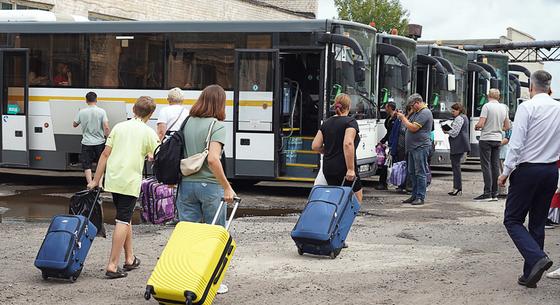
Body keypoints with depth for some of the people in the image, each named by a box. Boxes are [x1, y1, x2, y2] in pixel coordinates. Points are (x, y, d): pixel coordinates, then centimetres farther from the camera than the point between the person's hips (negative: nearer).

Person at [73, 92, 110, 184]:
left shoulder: (81, 112, -3)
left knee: (87, 166, 5)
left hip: (86, 143, 0)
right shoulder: (101, 111, -7)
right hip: (99, 142, 0)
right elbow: (106, 127, -13)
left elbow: (74, 125, 10)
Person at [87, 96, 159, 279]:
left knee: (125, 218, 18)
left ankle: (129, 259, 27)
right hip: (131, 182, -5)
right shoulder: (148, 132, -2)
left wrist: (96, 180, 11)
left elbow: (105, 154, 7)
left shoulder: (119, 127, 9)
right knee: (123, 221, -4)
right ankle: (112, 266, -10)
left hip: (113, 180, 5)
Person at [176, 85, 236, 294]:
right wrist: (227, 187, -17)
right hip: (209, 185, -5)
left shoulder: (187, 123, 6)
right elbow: (213, 159, -22)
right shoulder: (217, 125, -10)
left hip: (186, 184, 5)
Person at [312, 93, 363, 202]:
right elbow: (348, 144, -22)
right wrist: (351, 169, -22)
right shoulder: (351, 122, -7)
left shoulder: (326, 123, 11)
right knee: (357, 197, 5)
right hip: (343, 168, -6)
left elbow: (315, 146, 8)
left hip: (328, 169, 6)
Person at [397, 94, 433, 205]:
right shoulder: (417, 113, 20)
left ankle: (420, 197, -6)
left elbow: (413, 128, -19)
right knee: (412, 172, 12)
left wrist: (403, 118, -10)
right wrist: (403, 117, 12)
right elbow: (409, 124, 26)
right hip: (413, 147, 10)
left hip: (421, 147, -10)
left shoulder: (425, 113, -13)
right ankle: (414, 196, 18)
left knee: (420, 173, -7)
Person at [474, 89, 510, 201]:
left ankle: (487, 193, -8)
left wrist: (476, 126, 4)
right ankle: (494, 194, 10)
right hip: (498, 139, 6)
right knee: (495, 166, 8)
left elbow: (480, 124, -17)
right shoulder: (504, 108, 7)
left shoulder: (487, 106, -12)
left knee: (486, 166, -5)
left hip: (486, 139, -6)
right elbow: (507, 127, 12)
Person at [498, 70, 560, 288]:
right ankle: (530, 275, 15)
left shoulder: (527, 107, -11)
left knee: (513, 220, 3)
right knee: (538, 223, 12)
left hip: (527, 170, -6)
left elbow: (516, 144, -15)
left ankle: (537, 258, -17)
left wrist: (506, 172, -8)